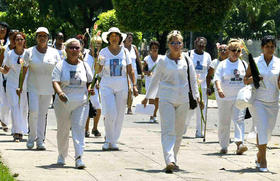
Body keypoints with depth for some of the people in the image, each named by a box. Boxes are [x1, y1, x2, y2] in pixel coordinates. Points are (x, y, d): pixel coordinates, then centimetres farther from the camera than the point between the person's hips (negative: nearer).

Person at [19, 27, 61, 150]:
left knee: (43, 114, 3)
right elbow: (24, 70, 3)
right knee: (33, 111, -14)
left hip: (48, 89, 1)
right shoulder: (30, 52, 1)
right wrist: (20, 86, -1)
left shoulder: (54, 53, 4)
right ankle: (31, 137, 2)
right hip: (33, 87, -1)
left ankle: (40, 140, 8)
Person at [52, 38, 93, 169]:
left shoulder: (84, 66, 8)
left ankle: (79, 158, -16)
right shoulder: (60, 66, -1)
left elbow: (89, 81, 19)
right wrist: (60, 92, -32)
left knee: (79, 128, -12)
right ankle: (62, 155, 30)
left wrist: (89, 89, -3)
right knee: (63, 130, 10)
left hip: (81, 103, 1)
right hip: (63, 103, -1)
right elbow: (55, 81, -12)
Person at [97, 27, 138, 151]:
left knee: (119, 116, 2)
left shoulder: (124, 51, 6)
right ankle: (108, 140, 0)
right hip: (107, 86, -2)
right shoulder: (104, 52, 2)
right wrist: (98, 61, -20)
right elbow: (98, 71, -1)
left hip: (122, 86, 2)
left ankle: (114, 142, 12)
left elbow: (130, 71, 9)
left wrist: (134, 86, 1)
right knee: (110, 114, -15)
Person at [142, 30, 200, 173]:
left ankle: (173, 160, 21)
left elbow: (193, 78, 12)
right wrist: (147, 97, 20)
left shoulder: (186, 60, 7)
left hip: (183, 100, 3)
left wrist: (196, 95, 3)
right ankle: (169, 161, -25)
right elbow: (155, 80, 14)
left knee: (179, 132, 8)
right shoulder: (163, 61, 4)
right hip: (166, 99, -3)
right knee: (168, 130, -14)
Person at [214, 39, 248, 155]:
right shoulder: (223, 65, 1)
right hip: (225, 98, -1)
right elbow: (217, 78, -11)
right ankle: (223, 146, 18)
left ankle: (240, 144, -25)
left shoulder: (243, 64, 11)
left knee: (239, 120, -15)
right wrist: (219, 89, -28)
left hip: (240, 98, 1)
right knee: (224, 123, 5)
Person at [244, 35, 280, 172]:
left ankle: (260, 154, 34)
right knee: (262, 127, -14)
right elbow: (245, 80, 5)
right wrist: (252, 78, -15)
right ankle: (263, 160, -11)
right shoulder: (255, 62, 0)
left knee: (268, 130, 11)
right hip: (258, 100, -2)